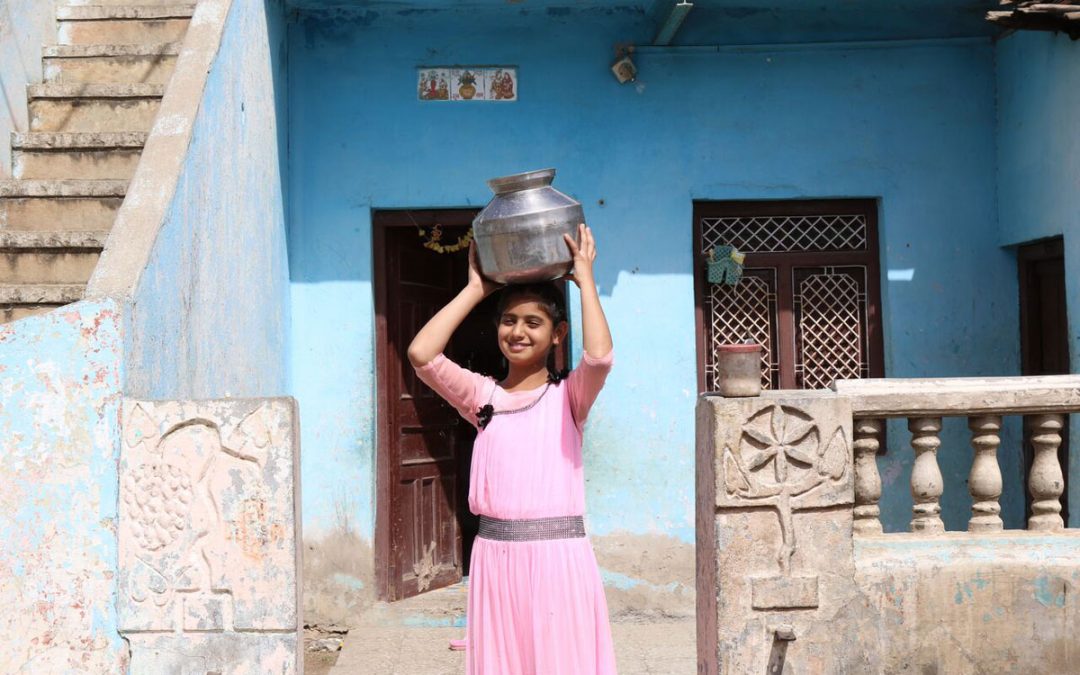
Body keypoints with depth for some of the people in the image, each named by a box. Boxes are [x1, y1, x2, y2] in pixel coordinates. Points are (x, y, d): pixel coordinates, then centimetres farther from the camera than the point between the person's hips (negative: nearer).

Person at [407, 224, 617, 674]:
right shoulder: (482, 396, 9)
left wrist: (585, 277, -7)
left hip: (559, 557, -3)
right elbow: (421, 354, -6)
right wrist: (475, 290, 3)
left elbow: (600, 356, -20)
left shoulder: (569, 395, 3)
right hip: (494, 558, 3)